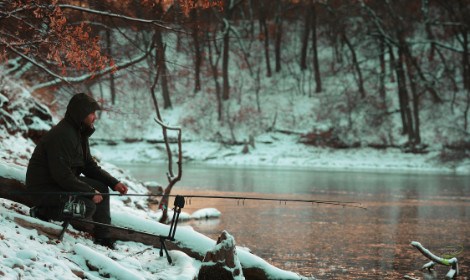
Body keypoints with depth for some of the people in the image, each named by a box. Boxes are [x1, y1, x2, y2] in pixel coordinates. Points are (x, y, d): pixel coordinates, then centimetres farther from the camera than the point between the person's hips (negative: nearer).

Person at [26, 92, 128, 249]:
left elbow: (89, 165, 13)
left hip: (62, 182, 10)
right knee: (88, 206, -23)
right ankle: (43, 212, -9)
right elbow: (62, 174, -29)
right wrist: (90, 192, -23)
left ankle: (103, 237, 10)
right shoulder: (61, 135, -25)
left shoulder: (80, 133, 8)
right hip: (44, 188, -10)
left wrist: (114, 183, 0)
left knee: (101, 187, 5)